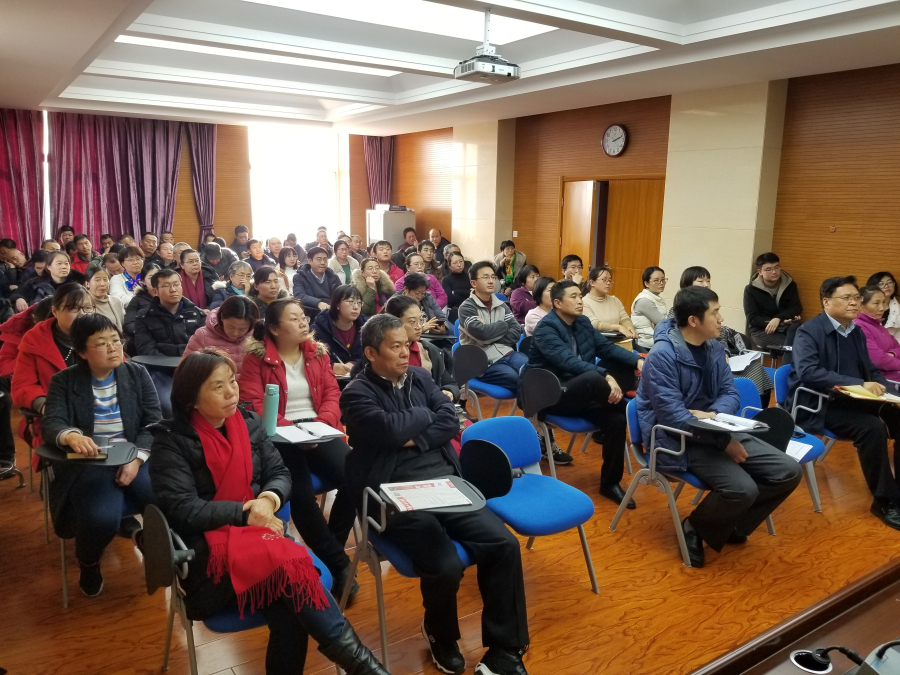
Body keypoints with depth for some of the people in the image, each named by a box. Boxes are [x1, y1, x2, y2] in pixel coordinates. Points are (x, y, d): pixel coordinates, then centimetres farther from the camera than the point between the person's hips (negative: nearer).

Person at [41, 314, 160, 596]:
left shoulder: (137, 373, 7)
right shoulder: (63, 381, 4)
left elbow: (153, 422, 0)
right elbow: (50, 423, -10)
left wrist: (137, 458, -17)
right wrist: (71, 436, -35)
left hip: (134, 458, 2)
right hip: (87, 463, -1)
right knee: (101, 519, -30)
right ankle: (88, 563, 8)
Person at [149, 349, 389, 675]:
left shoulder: (249, 423, 10)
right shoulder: (171, 440, -4)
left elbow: (280, 474, 10)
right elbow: (182, 509, -12)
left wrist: (268, 499, -13)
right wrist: (243, 512, -16)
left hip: (258, 531, 4)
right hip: (207, 548, -4)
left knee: (289, 615, -28)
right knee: (290, 562, -33)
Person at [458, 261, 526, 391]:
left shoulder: (501, 305, 16)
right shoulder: (467, 307, -2)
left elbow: (516, 332, 4)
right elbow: (482, 333, -18)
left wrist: (490, 335, -10)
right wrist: (505, 324, 0)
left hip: (507, 353, 5)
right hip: (483, 362, -5)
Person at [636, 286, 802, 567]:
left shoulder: (714, 347, 5)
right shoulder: (662, 355, -20)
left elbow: (730, 392, 8)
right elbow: (674, 416, -23)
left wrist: (713, 415, -15)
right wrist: (724, 442, -22)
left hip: (715, 429, 8)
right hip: (678, 440, -8)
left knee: (788, 471, -3)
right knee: (742, 488, -28)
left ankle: (732, 525, 16)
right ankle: (694, 528, 2)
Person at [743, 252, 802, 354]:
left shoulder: (789, 284, 6)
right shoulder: (751, 289, -2)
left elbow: (797, 308, -1)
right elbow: (752, 319, -6)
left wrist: (778, 318, -21)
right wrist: (781, 322, -18)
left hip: (786, 327, 3)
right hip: (761, 330, -3)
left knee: (795, 327, -35)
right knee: (792, 344, -32)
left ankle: (788, 363, -38)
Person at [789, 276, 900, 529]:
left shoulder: (856, 331, 10)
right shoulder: (809, 331, -13)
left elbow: (871, 370, 14)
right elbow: (807, 372, -27)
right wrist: (858, 384, -32)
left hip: (850, 400, 8)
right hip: (818, 404, -7)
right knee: (872, 427, -29)